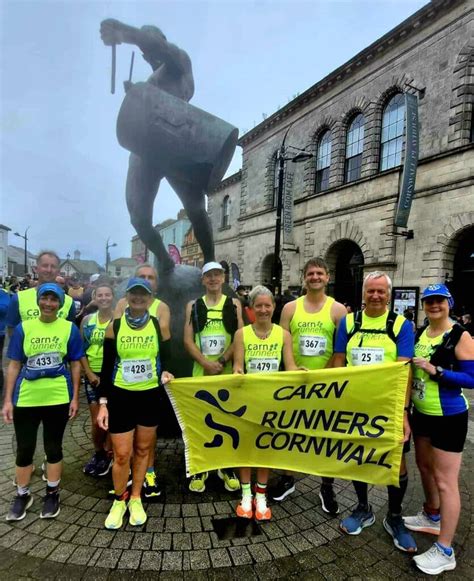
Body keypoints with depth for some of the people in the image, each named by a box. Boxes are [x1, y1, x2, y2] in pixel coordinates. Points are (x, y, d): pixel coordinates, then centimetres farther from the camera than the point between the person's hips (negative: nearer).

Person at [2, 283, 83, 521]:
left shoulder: (70, 329, -3)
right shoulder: (23, 328, 0)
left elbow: (75, 364, 2)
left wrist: (75, 397, -1)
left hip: (58, 399, -1)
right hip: (26, 399, 1)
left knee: (53, 447, 13)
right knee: (24, 449, 12)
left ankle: (52, 494, 31)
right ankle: (22, 495, 34)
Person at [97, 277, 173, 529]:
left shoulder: (159, 325, -3)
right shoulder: (114, 326, -5)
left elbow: (166, 358, 6)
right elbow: (107, 367, -2)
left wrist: (164, 373, -17)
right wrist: (103, 402, -6)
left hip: (150, 396, 1)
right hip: (121, 396, -1)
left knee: (143, 450, 15)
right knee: (121, 455, 3)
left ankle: (135, 499, 36)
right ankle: (119, 501, 30)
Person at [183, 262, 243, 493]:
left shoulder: (234, 305, 4)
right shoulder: (193, 306, 6)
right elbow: (188, 340, -1)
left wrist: (222, 361, -14)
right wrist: (206, 363, -13)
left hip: (228, 373, 0)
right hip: (201, 373, 1)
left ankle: (227, 468, 26)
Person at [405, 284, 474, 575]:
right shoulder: (420, 333, 6)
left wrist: (436, 370, -25)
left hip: (449, 417, -7)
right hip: (422, 413, 8)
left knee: (445, 481, 0)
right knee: (425, 466, 22)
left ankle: (445, 551, 13)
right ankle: (432, 517, 45)